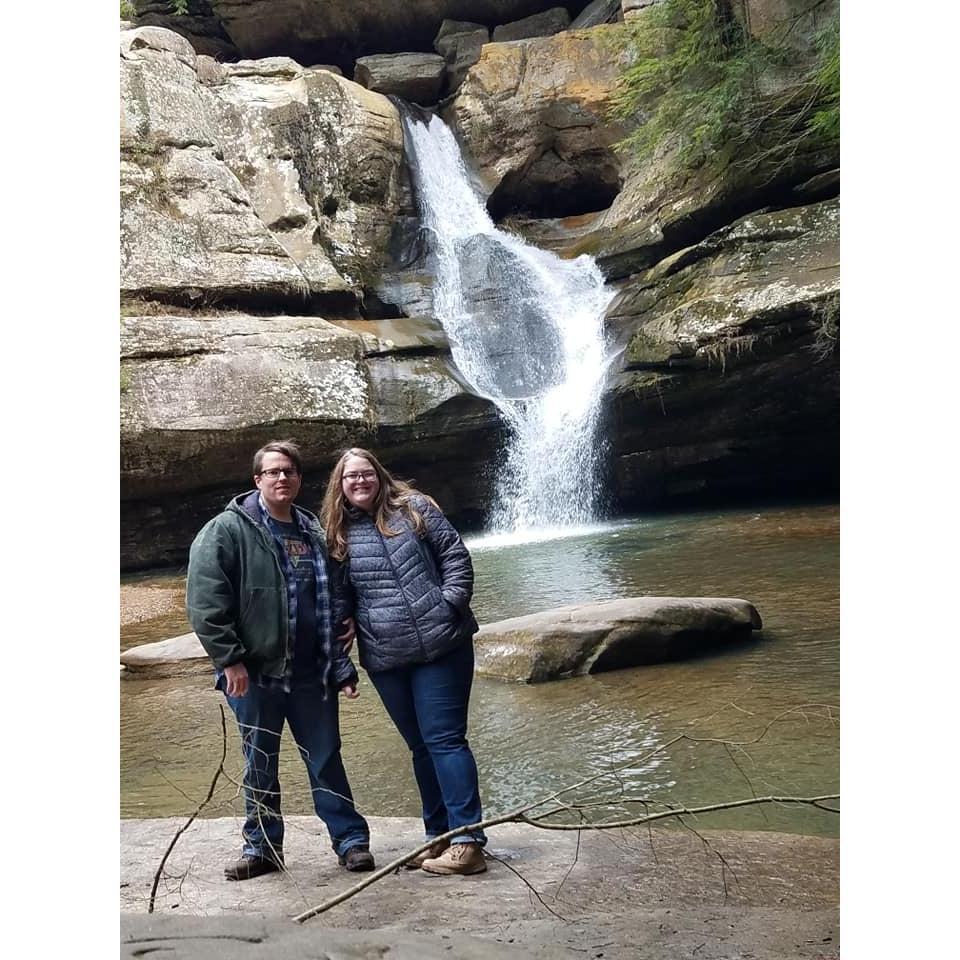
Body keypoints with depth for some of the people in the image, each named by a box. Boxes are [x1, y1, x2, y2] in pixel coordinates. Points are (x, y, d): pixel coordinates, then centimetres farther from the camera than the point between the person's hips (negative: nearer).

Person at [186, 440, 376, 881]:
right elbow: (204, 600, -11)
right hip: (254, 672, -3)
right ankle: (261, 846, 26)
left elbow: (332, 593, 23)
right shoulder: (228, 529, -5)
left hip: (312, 672, 3)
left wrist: (340, 663, 13)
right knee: (260, 765, 11)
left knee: (326, 759, 10)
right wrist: (229, 658, -15)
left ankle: (351, 840, 20)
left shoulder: (313, 531, 11)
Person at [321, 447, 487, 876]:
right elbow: (339, 598, 15)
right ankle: (438, 836, 25)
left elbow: (455, 555, 2)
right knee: (420, 746, 13)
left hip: (440, 646, -3)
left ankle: (467, 841, -1)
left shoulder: (413, 507, 3)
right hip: (385, 660, 4)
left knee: (444, 739, -5)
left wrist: (451, 603, -10)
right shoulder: (338, 534, 9)